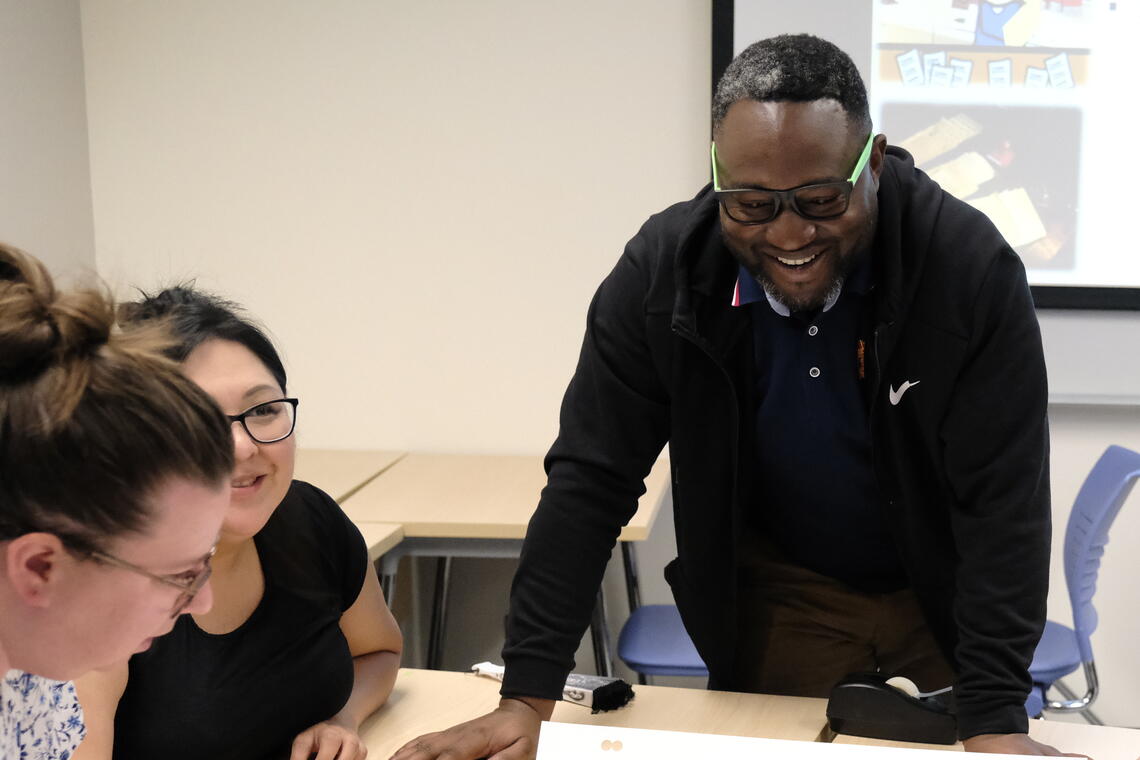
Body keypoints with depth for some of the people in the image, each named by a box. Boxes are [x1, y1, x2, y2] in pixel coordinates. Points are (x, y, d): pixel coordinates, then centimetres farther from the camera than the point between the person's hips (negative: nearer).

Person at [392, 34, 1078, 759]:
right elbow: (590, 479, -18)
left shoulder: (971, 266, -27)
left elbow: (1003, 496, -25)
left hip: (946, 592, 0)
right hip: (779, 600, 1)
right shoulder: (659, 273, -21)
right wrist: (528, 699, -23)